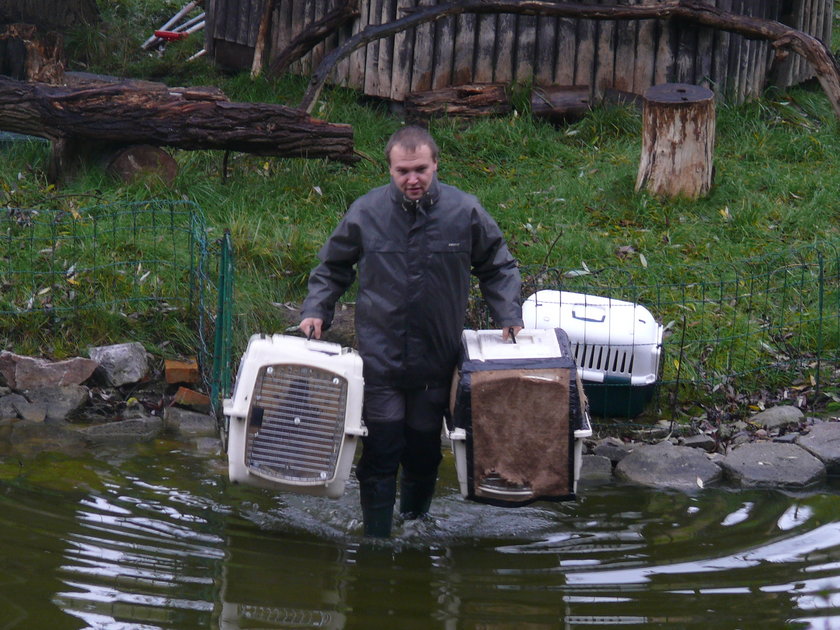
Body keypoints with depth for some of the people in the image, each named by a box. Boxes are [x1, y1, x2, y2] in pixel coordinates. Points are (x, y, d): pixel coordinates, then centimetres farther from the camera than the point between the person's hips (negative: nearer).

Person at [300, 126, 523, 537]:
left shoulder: (465, 212, -3)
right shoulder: (366, 213, -4)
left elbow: (498, 268, 12)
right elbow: (331, 269, 12)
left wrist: (509, 317, 1)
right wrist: (315, 311, -1)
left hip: (436, 361, 1)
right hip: (379, 359, -1)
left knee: (424, 453, 13)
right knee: (380, 454, -4)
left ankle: (415, 527, 34)